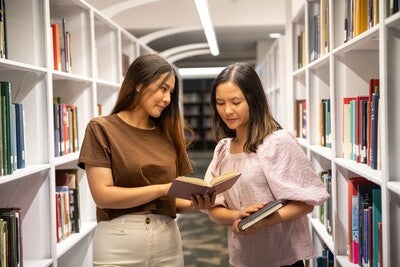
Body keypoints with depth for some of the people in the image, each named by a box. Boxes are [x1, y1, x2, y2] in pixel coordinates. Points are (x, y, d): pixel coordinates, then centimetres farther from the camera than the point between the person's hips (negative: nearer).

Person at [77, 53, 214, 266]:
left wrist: (194, 204, -10)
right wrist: (163, 188, -17)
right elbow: (103, 196, -14)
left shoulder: (168, 134, 8)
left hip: (167, 241, 4)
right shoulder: (101, 129, -5)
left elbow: (171, 200, 10)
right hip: (119, 243, -4)